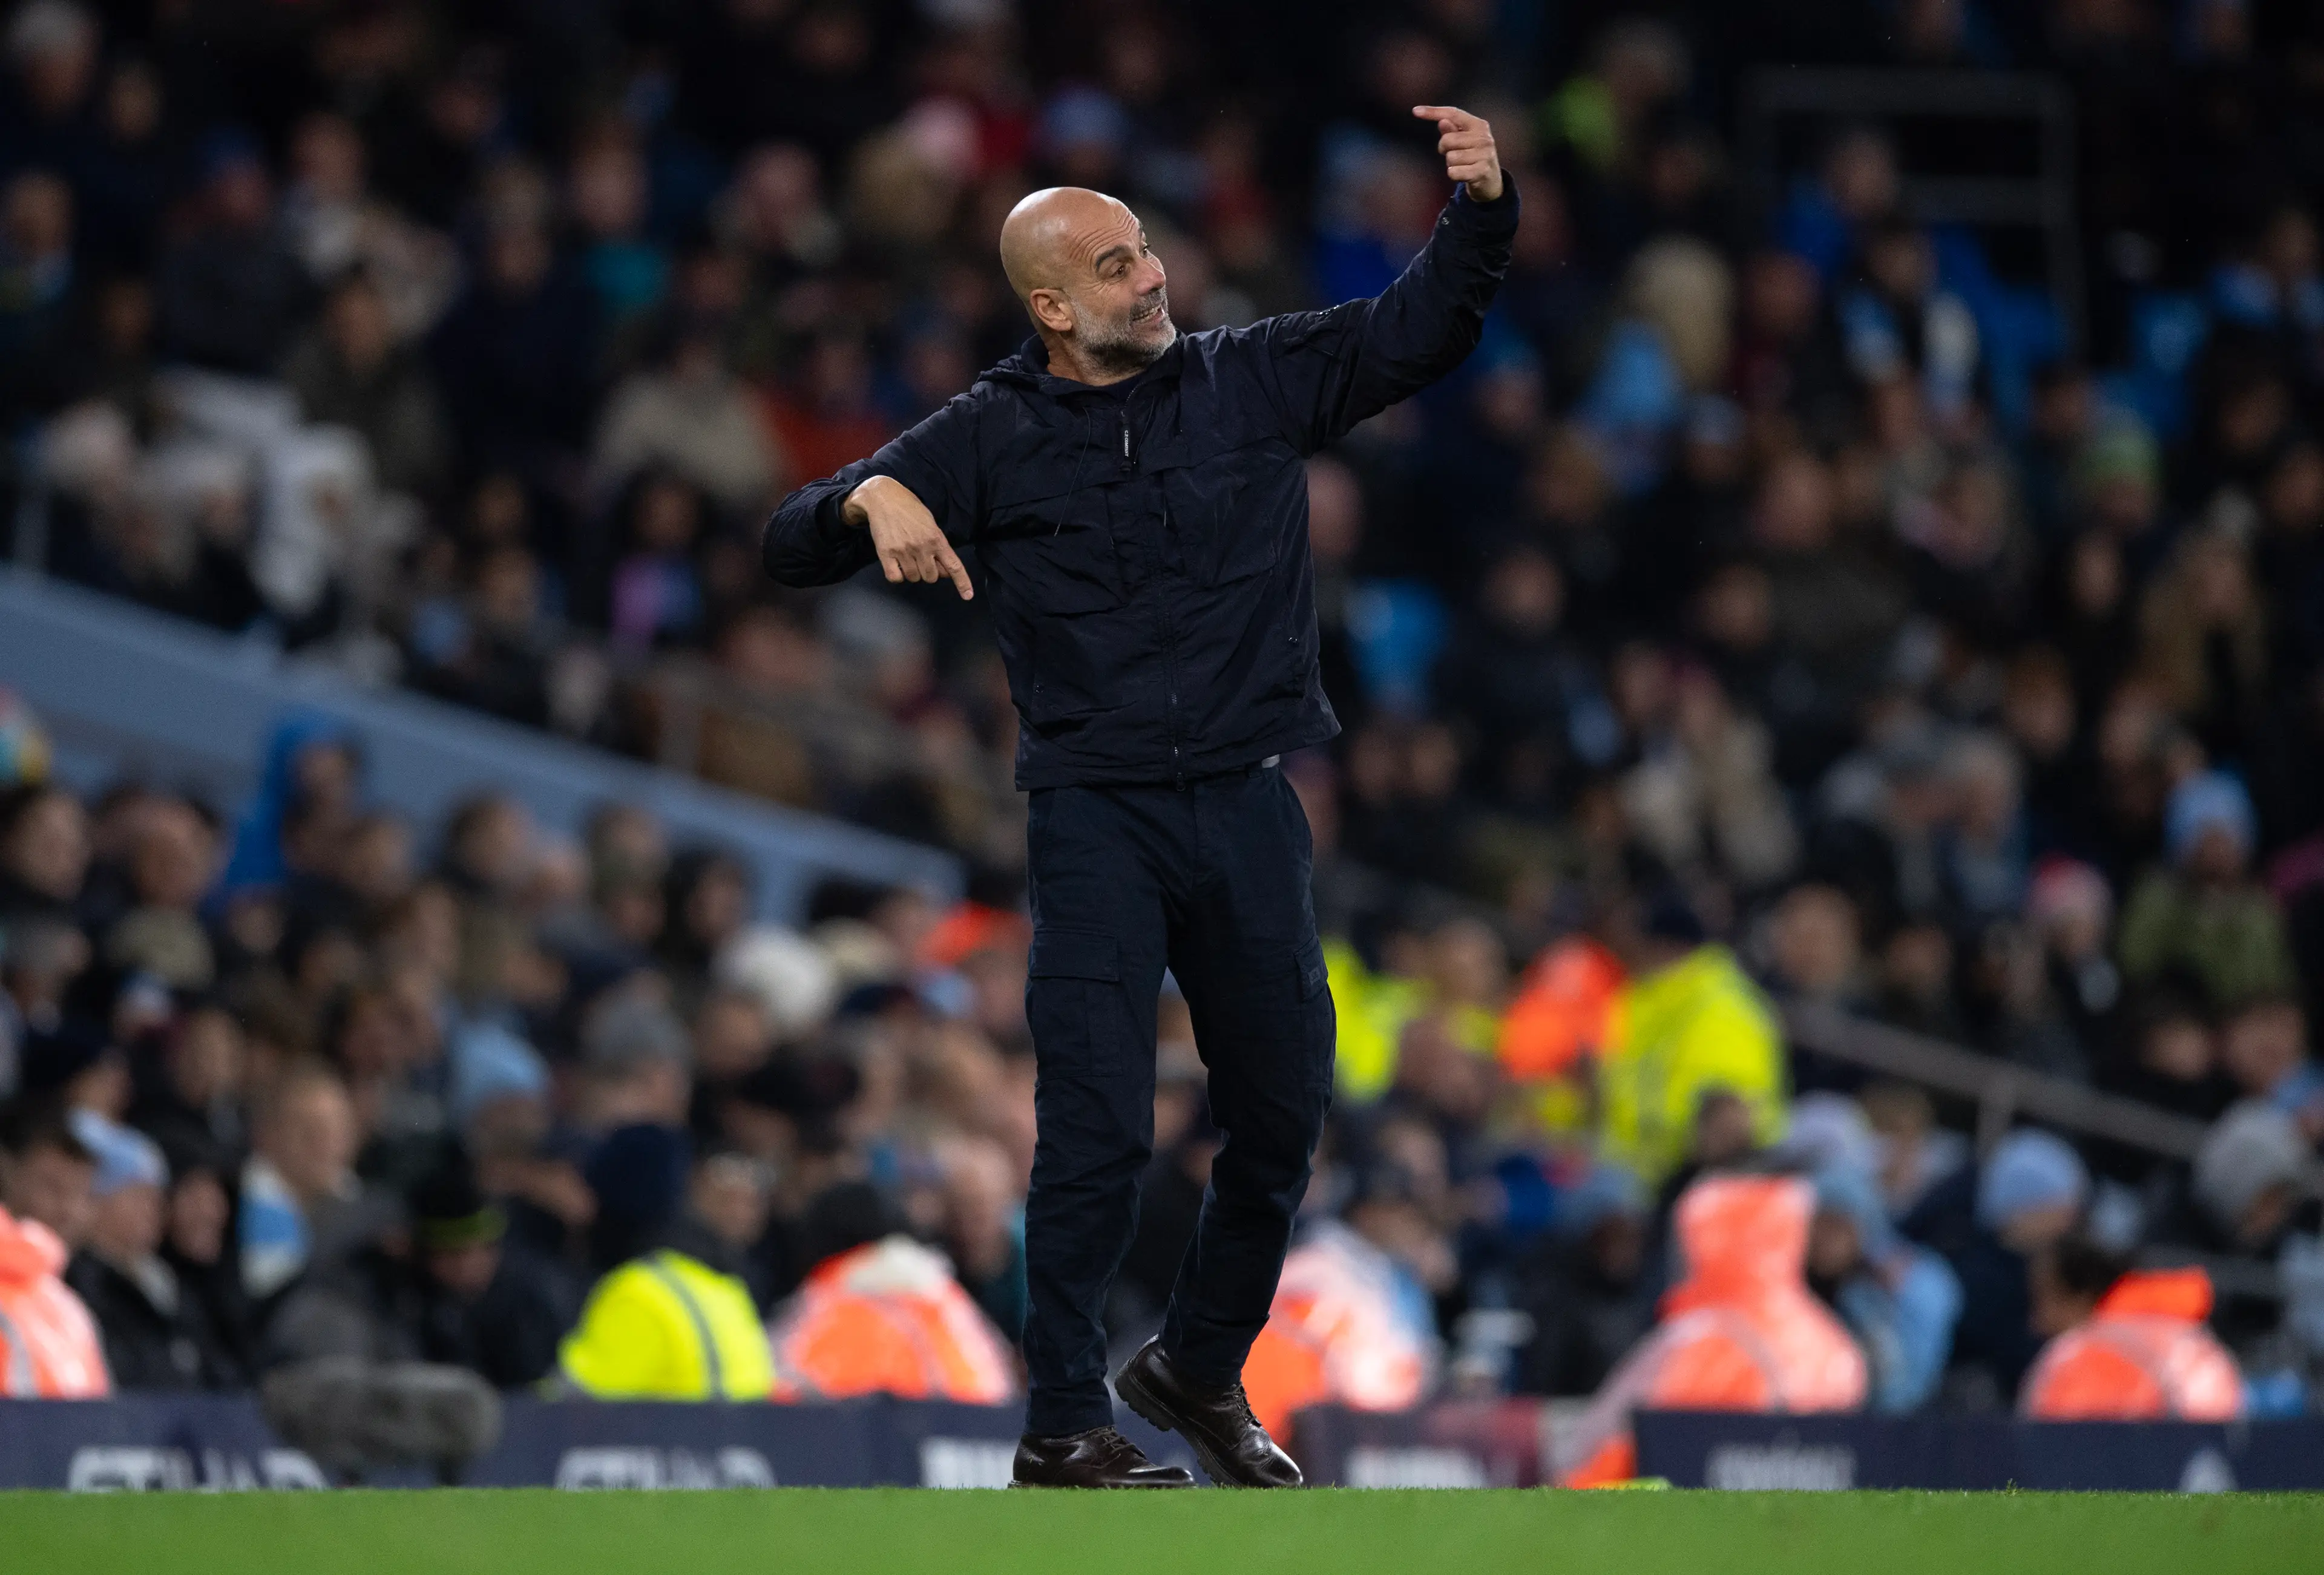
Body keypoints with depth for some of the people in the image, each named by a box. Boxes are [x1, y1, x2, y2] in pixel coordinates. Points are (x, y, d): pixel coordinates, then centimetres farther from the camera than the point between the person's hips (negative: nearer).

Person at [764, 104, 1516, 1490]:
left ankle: (1200, 1368, 33)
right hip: (1096, 817, -3)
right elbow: (795, 546, 0)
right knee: (1098, 1131, -9)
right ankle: (1063, 1430, -1)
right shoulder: (992, 439, 0)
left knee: (1284, 1116, 11)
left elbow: (1421, 332, 3)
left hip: (1249, 807, 3)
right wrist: (872, 500, -23)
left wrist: (1483, 208, -15)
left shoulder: (1254, 380, 5)